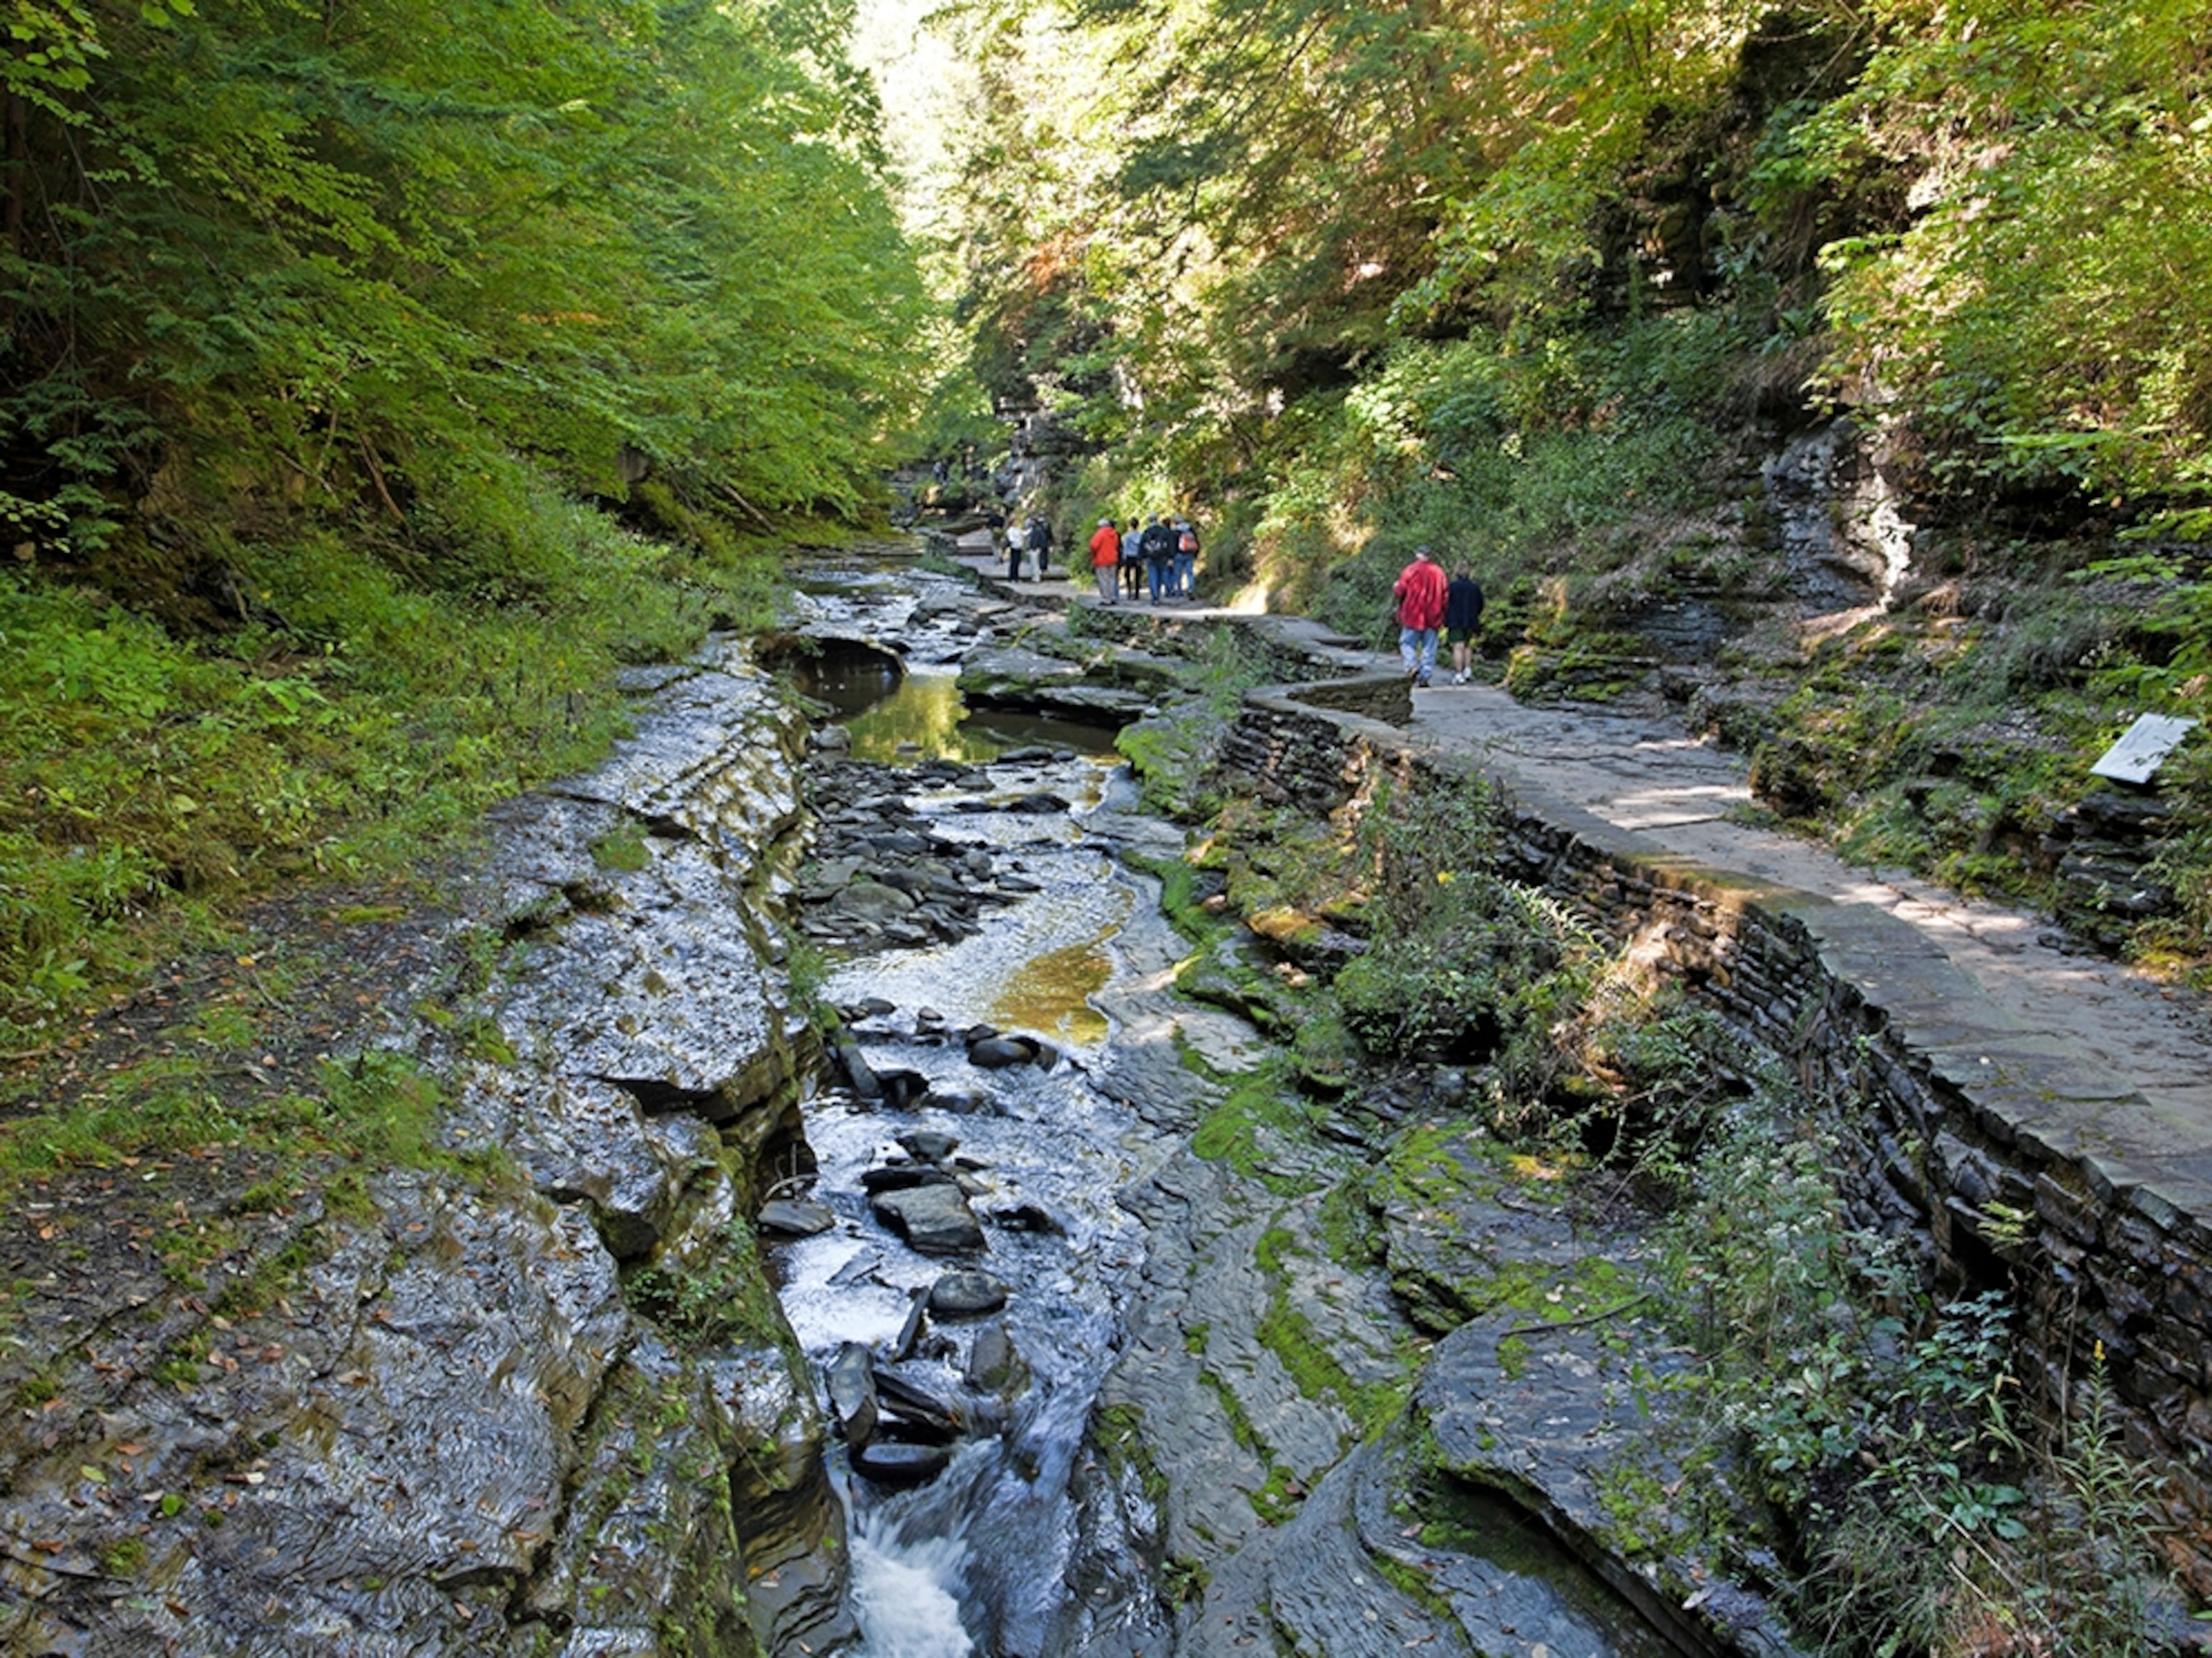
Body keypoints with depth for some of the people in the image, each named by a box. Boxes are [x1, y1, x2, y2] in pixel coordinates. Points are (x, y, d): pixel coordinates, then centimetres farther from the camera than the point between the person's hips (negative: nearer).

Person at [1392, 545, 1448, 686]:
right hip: (1432, 616, 3)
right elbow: (1445, 594, 6)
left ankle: (1412, 666, -16)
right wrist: (1441, 612, 16)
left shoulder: (1411, 570, -6)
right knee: (1429, 647, 6)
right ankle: (1425, 677, 4)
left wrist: (1395, 588, 17)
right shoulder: (1439, 572, 4)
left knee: (1407, 642, 7)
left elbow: (1400, 591, -6)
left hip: (1413, 615, -3)